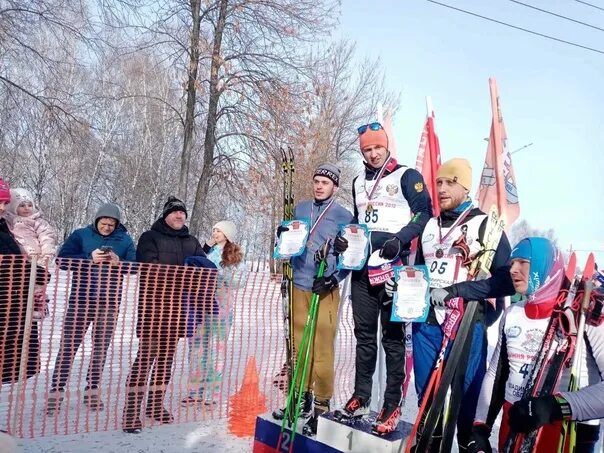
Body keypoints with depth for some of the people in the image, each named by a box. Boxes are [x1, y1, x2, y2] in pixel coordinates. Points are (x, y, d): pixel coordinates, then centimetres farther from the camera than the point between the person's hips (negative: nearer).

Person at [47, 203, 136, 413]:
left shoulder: (125, 240, 6)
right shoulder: (80, 235, 2)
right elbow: (62, 259, -6)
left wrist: (119, 263, -18)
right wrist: (90, 259, -18)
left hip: (109, 303, 2)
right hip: (81, 301, -2)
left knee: (101, 347, 9)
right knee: (68, 346, -2)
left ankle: (92, 390, 20)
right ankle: (56, 391, 5)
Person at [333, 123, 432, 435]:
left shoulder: (407, 176, -1)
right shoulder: (359, 182, 19)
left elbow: (424, 213, -7)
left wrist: (399, 239, -21)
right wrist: (345, 238, 7)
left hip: (393, 269, -6)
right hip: (362, 268, 6)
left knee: (393, 338, -1)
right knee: (364, 335, 12)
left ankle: (392, 406, 6)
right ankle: (360, 398, 22)